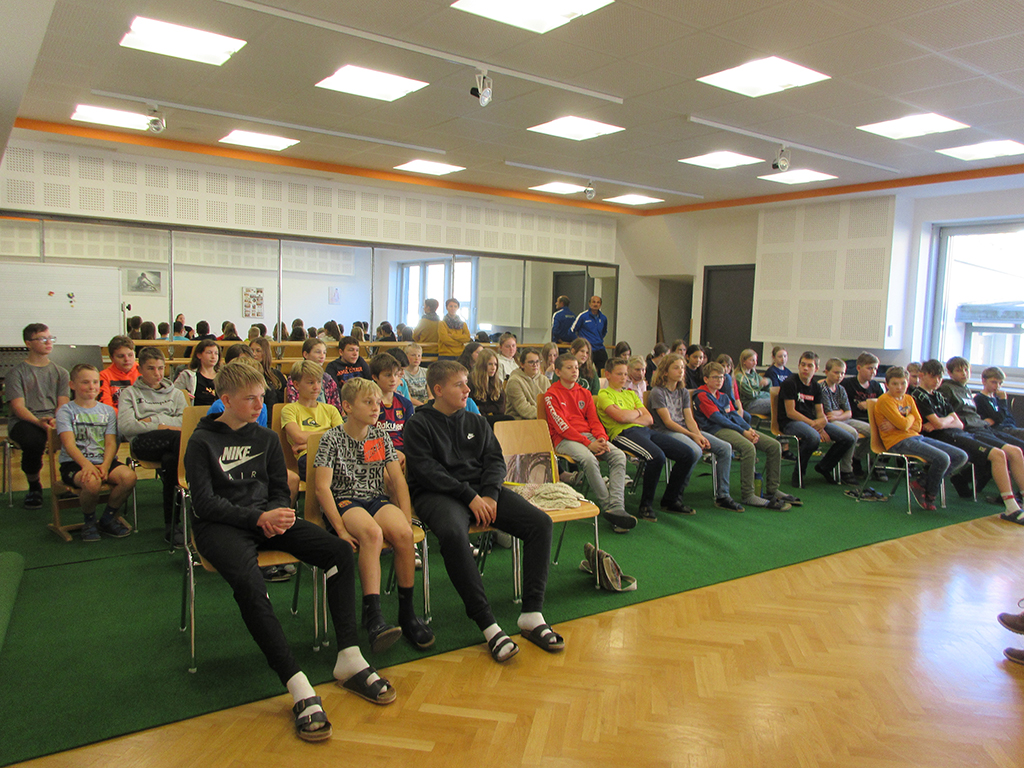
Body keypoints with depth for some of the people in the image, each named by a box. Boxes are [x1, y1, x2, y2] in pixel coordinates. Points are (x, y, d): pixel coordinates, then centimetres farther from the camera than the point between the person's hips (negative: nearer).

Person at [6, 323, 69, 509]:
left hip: (55, 420, 3)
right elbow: (18, 407, -4)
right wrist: (39, 422, -24)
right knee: (34, 441, -36)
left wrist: (56, 420, -16)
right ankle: (33, 488, -8)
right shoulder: (16, 373, 7)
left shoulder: (60, 372, 18)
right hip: (23, 422, -2)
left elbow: (63, 404, 8)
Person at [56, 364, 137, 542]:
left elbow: (111, 443, 4)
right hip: (74, 462, -3)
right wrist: (87, 464, -29)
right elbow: (69, 444, -10)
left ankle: (107, 520, -3)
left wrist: (105, 465, -17)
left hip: (104, 460, 3)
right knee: (92, 481, -36)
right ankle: (89, 522, -5)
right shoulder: (66, 411, 5)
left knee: (129, 477, -28)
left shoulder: (107, 411, 15)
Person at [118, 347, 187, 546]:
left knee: (170, 459, -37)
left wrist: (154, 420, -2)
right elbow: (125, 426, 2)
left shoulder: (175, 393, 29)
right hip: (143, 442, -2)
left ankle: (171, 524, -32)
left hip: (171, 444, 2)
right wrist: (162, 427, -6)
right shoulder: (130, 393, 22)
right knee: (180, 437, -35)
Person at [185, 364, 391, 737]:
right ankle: (299, 689, -37)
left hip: (266, 518, 5)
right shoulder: (202, 441, 1)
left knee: (340, 551, -18)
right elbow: (205, 502, -8)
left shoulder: (266, 438, 17)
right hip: (220, 525, -5)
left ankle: (349, 660, -18)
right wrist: (258, 517, -19)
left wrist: (275, 516, -8)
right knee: (249, 582, -37)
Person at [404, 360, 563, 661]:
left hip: (482, 491, 5)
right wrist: (469, 496, -16)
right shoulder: (419, 424, 4)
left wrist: (490, 494, -9)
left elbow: (496, 460, 11)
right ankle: (487, 624, -33)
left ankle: (532, 614, -17)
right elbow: (425, 470, -8)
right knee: (453, 533, -40)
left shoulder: (477, 422, 21)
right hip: (438, 493, -5)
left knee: (540, 522, -16)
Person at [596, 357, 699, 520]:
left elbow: (649, 419, 15)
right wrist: (637, 412, 6)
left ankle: (670, 500, 8)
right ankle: (645, 506, -19)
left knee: (687, 454, -7)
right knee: (656, 456, -36)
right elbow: (621, 417, -14)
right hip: (623, 434, -8)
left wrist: (629, 417, -2)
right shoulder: (604, 395, 5)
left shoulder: (631, 394, 28)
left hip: (644, 430, 8)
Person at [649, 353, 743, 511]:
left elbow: (689, 419, 9)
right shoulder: (657, 392, -6)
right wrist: (693, 436, -17)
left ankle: (722, 496, -2)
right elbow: (668, 422, -12)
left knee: (725, 448, -6)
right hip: (665, 432, -8)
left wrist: (700, 436, -11)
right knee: (695, 451, -36)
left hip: (685, 429, 8)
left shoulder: (684, 392, 17)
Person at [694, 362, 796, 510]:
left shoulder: (724, 396, 26)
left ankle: (772, 490, 2)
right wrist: (743, 432, -14)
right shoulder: (702, 396, -1)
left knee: (774, 445, -4)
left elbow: (734, 415, 17)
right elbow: (717, 418, -11)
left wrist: (749, 429, -4)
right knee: (748, 447, -35)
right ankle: (747, 495, -28)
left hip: (733, 426, 9)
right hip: (716, 430, -9)